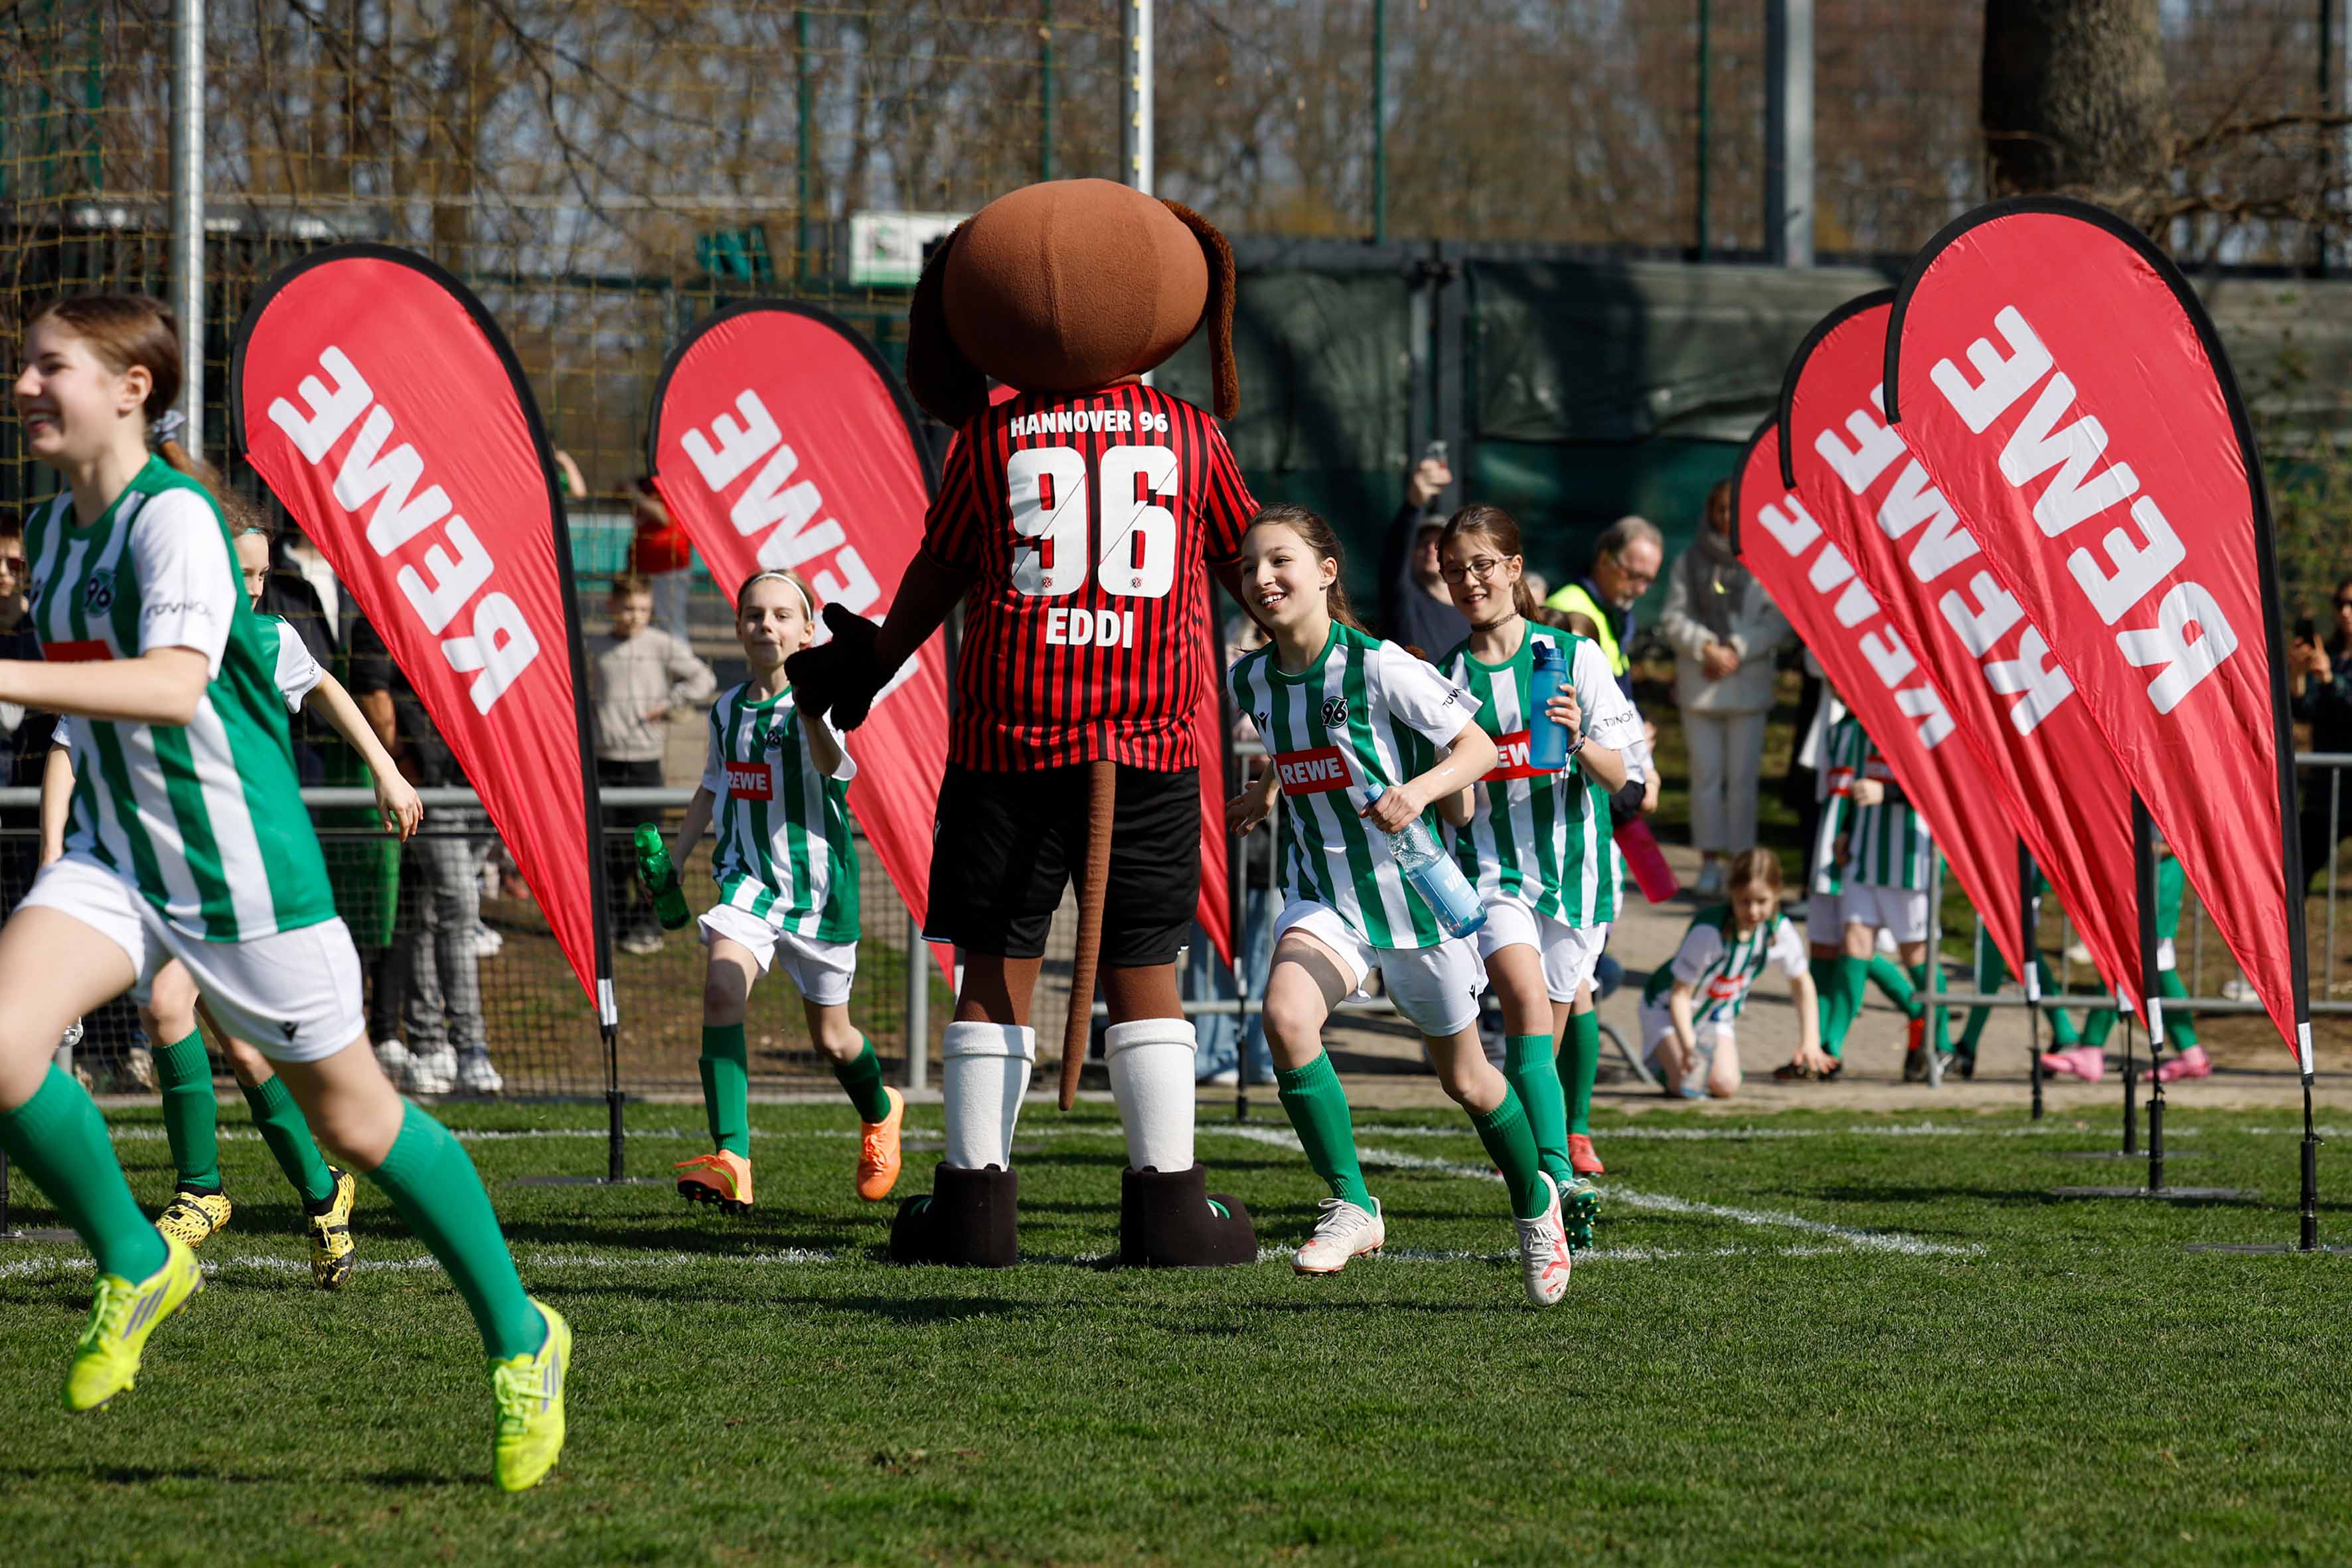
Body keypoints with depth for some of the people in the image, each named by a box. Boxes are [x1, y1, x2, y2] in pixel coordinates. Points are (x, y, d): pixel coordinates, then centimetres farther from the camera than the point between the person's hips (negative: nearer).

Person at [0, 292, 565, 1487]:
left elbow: (175, 683, -37)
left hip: (242, 870, -7)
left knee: (355, 1121, 4)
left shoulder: (174, 517, -20)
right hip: (114, 856, 7)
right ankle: (134, 1266, 4)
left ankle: (520, 1340, 23)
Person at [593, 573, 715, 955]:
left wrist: (668, 705, -8)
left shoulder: (662, 645, -1)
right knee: (606, 846, 3)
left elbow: (704, 680, 1)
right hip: (603, 760, 3)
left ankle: (648, 926, 6)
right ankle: (613, 921, 12)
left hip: (644, 761, -3)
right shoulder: (598, 649, 10)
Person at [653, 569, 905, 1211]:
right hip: (749, 879, 3)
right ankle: (730, 1162, -29)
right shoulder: (728, 710, 4)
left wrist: (812, 705, -56)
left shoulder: (814, 705, -14)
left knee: (831, 1037, 12)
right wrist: (672, 862, 17)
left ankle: (879, 1111, 48)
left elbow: (831, 764, -37)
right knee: (721, 988, -25)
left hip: (818, 886, -3)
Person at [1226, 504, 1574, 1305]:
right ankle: (1351, 1208, -15)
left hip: (1412, 888, -3)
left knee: (1464, 1079, 11)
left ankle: (1535, 1202, 40)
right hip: (1321, 892, 3)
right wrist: (1264, 796, 16)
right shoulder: (1252, 682, 1)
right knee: (1285, 1016, -27)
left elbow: (1478, 748, -12)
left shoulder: (1379, 667, -16)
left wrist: (1419, 790, -28)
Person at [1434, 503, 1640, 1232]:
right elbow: (1456, 812, 3)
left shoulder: (1574, 657, 0)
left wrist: (1580, 742, -22)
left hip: (1571, 862, 0)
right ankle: (1559, 1176, -37)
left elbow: (1618, 777, -2)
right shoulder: (1445, 678, 5)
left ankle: (1572, 1130, 40)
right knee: (1527, 1000, -22)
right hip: (1491, 866, 0)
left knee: (1564, 1001, 8)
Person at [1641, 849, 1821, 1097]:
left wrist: (1810, 1040, -8)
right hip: (1666, 1010, -4)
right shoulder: (1708, 932, -34)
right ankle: (1661, 1063, 12)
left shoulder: (1779, 931, -18)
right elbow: (1680, 995, -29)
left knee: (1725, 1087, -16)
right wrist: (1688, 1046, -41)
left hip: (1716, 1017, 4)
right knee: (1687, 1086, -22)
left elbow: (1801, 982, 0)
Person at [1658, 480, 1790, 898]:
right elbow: (1674, 618, 5)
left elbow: (1778, 623, -2)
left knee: (1743, 776, -2)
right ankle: (1710, 860, 8)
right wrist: (1707, 648, -10)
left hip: (1748, 682, -2)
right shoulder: (1690, 562, 9)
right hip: (1698, 683, 2)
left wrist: (1737, 651, -12)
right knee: (1706, 773, 3)